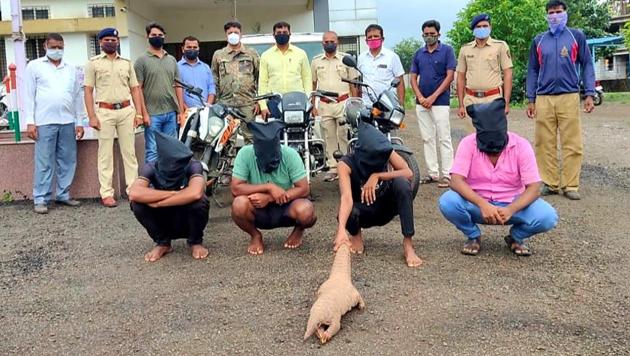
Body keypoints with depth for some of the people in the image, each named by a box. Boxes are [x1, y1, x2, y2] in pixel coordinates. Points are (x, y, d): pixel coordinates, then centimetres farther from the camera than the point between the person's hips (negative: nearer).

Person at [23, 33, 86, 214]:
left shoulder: (71, 69, 15)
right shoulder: (34, 66, 5)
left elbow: (78, 96, 15)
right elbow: (29, 95, 1)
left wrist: (79, 122, 10)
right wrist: (30, 122, -6)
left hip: (68, 122, 4)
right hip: (44, 122, -4)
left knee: (68, 161, 6)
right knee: (44, 163, -3)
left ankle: (63, 195, 16)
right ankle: (40, 199, 3)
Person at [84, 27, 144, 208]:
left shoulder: (127, 63, 13)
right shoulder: (93, 63, 4)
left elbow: (135, 89, 13)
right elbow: (88, 91, 1)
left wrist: (139, 113, 3)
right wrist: (91, 116, -8)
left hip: (126, 111, 3)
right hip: (105, 112, -3)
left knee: (129, 152, 4)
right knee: (105, 154, 0)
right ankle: (106, 193, 4)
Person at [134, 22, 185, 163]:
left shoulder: (172, 60, 13)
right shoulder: (142, 60, -1)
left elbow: (178, 86, 13)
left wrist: (181, 111, 6)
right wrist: (144, 113, -12)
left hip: (171, 113, 5)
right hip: (152, 114, -4)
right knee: (152, 151, -1)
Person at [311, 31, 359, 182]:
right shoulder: (316, 61, 10)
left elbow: (353, 83, 5)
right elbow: (313, 84, 14)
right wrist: (312, 105, 7)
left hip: (343, 103, -2)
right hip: (324, 105, 2)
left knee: (344, 137, -3)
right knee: (329, 138, 5)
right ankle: (332, 168, 11)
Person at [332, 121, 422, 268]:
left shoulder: (385, 151, -16)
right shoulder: (347, 164, -25)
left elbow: (408, 173, -27)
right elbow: (346, 197, -40)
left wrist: (377, 176, -35)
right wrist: (341, 230, -55)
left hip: (386, 207, 2)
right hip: (364, 212, -2)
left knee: (401, 183, -30)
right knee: (349, 212, -38)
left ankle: (408, 245, -24)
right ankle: (356, 234, 1)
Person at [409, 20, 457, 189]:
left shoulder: (447, 50, 0)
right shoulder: (419, 54, 12)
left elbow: (450, 76, -6)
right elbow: (413, 78, 11)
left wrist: (433, 97, -12)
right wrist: (420, 97, -6)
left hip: (440, 101, -5)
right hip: (421, 103, 5)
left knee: (444, 139, -5)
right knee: (427, 139, 8)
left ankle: (447, 174, -2)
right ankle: (433, 173, 15)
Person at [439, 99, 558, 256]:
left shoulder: (521, 146, -15)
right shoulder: (468, 144, -15)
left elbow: (533, 187, -17)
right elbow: (456, 181, -24)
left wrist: (510, 210, -35)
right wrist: (482, 205, -38)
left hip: (512, 204, 0)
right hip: (477, 204, 0)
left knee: (548, 217, -26)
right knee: (447, 202, -30)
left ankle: (516, 237, 7)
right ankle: (473, 236, 0)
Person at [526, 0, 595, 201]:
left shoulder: (576, 36, 8)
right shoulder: (538, 41, 13)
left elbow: (587, 65, 6)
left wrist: (589, 94, -4)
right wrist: (531, 100, 7)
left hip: (569, 97, -2)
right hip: (543, 99, 2)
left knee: (572, 144, -3)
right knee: (545, 144, 2)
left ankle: (570, 186, 3)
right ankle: (550, 183, 11)